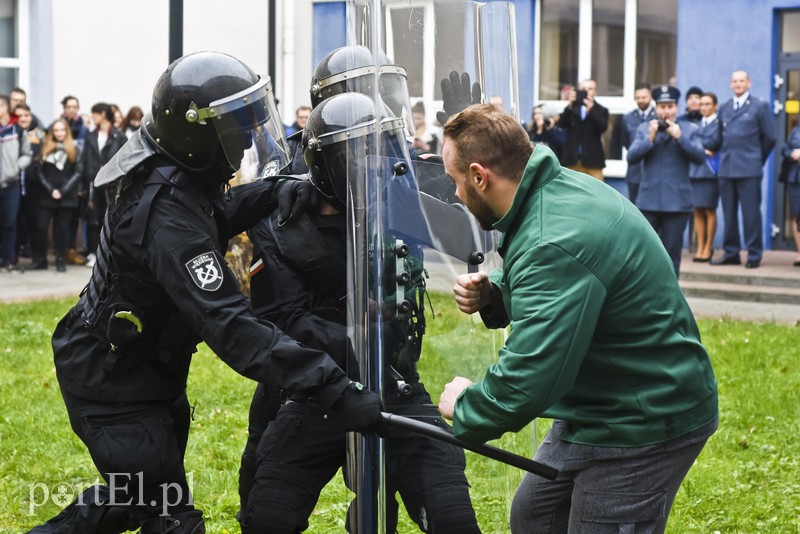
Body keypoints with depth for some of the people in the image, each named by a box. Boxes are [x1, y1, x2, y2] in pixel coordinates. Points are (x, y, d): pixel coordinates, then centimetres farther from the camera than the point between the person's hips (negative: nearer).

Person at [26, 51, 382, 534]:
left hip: (148, 365, 10)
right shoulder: (168, 214, -34)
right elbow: (231, 327, -41)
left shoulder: (169, 168, -7)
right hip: (113, 381, -10)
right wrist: (336, 392, -45)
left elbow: (216, 214, 13)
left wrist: (275, 193, -10)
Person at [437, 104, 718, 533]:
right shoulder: (562, 186, -1)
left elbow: (525, 387, -35)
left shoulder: (554, 247, -32)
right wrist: (492, 295, -2)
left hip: (644, 427, -10)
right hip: (594, 410, 10)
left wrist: (464, 408, -14)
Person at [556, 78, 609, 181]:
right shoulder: (571, 109, 10)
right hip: (573, 159, 1)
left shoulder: (601, 111, 7)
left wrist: (590, 110, -25)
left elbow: (602, 127, -11)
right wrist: (570, 106, -20)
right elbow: (561, 124, -5)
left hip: (592, 159, -1)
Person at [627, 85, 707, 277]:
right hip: (648, 201, 1)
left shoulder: (690, 129, 5)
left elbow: (700, 157, -8)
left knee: (671, 254, 3)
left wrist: (679, 137, -16)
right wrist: (650, 138, -13)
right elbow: (631, 157, -1)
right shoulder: (644, 128, 9)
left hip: (677, 202, -1)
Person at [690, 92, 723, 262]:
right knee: (698, 210, 4)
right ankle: (700, 247, 8)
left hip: (710, 170, -5)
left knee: (709, 210, -2)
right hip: (695, 170, 5)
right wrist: (703, 148, -9)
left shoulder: (718, 123, 0)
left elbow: (714, 142, -12)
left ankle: (708, 247, 5)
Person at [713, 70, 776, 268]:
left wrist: (758, 159, 7)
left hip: (749, 168, -5)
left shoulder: (760, 106, 1)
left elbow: (769, 137, 3)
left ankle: (754, 255, 1)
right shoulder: (724, 108, 15)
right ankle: (730, 253, 13)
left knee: (751, 213, -5)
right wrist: (725, 155, 8)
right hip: (726, 168, 5)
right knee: (729, 213, 7)